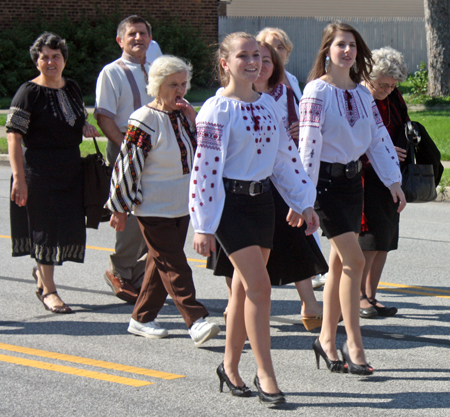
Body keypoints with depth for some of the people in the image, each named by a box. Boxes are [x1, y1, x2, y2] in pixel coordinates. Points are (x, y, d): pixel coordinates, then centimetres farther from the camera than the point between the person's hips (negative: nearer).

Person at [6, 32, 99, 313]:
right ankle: (48, 289, 10)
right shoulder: (29, 93, -11)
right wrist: (19, 178, -21)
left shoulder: (72, 89, 10)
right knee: (46, 227, -1)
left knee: (70, 225, 8)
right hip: (39, 171, -6)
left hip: (71, 169, 6)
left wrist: (86, 128, 4)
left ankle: (42, 269, 33)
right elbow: (14, 135, -15)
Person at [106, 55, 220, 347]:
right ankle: (196, 321, -13)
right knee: (173, 265, -9)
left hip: (182, 206, 7)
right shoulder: (145, 120, -13)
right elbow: (127, 164, -11)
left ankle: (142, 318, 21)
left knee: (161, 263, 12)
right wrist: (120, 208, -9)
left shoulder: (185, 115, 8)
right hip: (154, 209, -7)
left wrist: (193, 121, -6)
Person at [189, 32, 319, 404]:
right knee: (259, 286, -12)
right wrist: (204, 227, -15)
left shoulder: (268, 105, 10)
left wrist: (304, 203, 14)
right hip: (230, 202, -7)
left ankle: (230, 367, 23)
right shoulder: (217, 110, -11)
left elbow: (286, 156, 17)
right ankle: (265, 376, -7)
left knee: (245, 287, 11)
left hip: (261, 199, 7)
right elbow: (205, 167, -12)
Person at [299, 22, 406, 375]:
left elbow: (378, 137, 13)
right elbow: (308, 143, -17)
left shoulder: (362, 93, 10)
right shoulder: (317, 91, -11)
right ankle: (354, 345, -8)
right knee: (354, 259, -12)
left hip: (352, 178, 7)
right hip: (325, 180, -7)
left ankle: (327, 339, 19)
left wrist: (393, 180, 6)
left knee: (340, 261, 9)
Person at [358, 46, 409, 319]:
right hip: (363, 178, -7)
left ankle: (370, 297, 13)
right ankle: (359, 297, 0)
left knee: (385, 240, 6)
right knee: (370, 241, -11)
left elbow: (404, 130, 22)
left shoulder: (393, 99, 11)